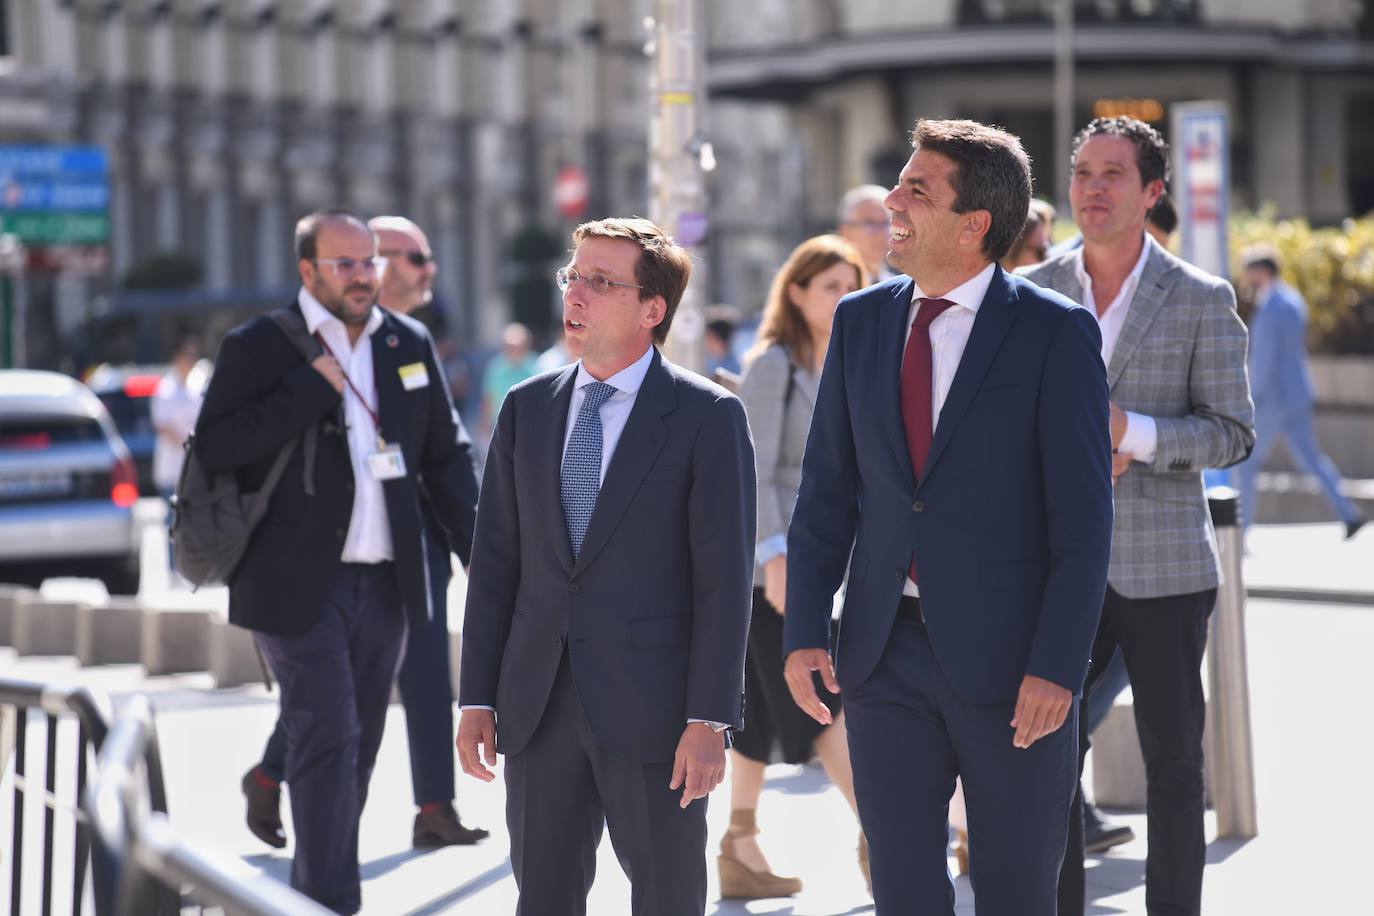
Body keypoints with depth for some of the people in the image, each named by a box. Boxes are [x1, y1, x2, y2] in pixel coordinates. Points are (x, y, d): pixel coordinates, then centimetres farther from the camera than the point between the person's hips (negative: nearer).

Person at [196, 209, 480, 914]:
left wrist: (479, 550, 6)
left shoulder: (410, 345, 11)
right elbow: (214, 446, -15)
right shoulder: (258, 347, -4)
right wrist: (310, 388, -18)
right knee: (326, 739, -11)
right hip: (297, 584, -5)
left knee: (357, 749, 11)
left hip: (385, 583, 5)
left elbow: (446, 456, 15)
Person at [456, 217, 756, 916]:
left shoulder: (707, 416, -5)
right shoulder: (527, 409, 9)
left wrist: (709, 721, -13)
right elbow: (495, 562, 10)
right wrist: (477, 699, 5)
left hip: (652, 706, -4)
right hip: (539, 704, 4)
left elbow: (723, 578, -8)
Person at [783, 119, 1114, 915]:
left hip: (1007, 663, -4)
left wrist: (1057, 667, -16)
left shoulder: (1056, 333, -7)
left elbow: (1084, 515, -10)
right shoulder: (862, 321, 7)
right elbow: (827, 489, 10)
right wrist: (804, 631, 2)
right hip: (886, 654, 4)